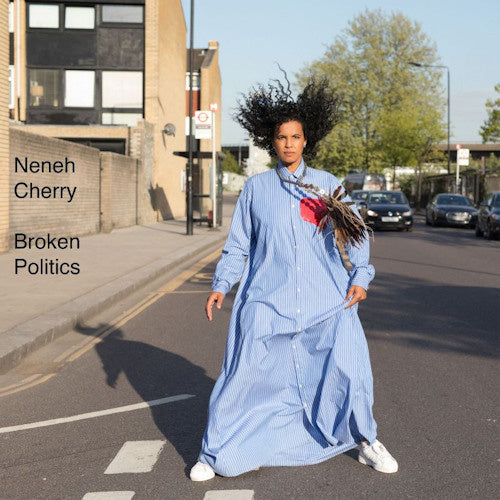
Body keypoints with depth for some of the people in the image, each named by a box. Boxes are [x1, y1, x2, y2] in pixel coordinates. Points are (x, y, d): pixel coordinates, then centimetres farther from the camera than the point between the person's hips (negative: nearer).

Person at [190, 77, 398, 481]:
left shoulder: (328, 184, 8)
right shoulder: (256, 187, 8)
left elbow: (356, 231, 10)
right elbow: (238, 243, 11)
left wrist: (360, 276, -2)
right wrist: (221, 285, 3)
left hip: (327, 298, 1)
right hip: (267, 299, 0)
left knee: (349, 369, -3)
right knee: (245, 375, -1)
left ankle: (365, 440, 23)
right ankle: (217, 452, 16)